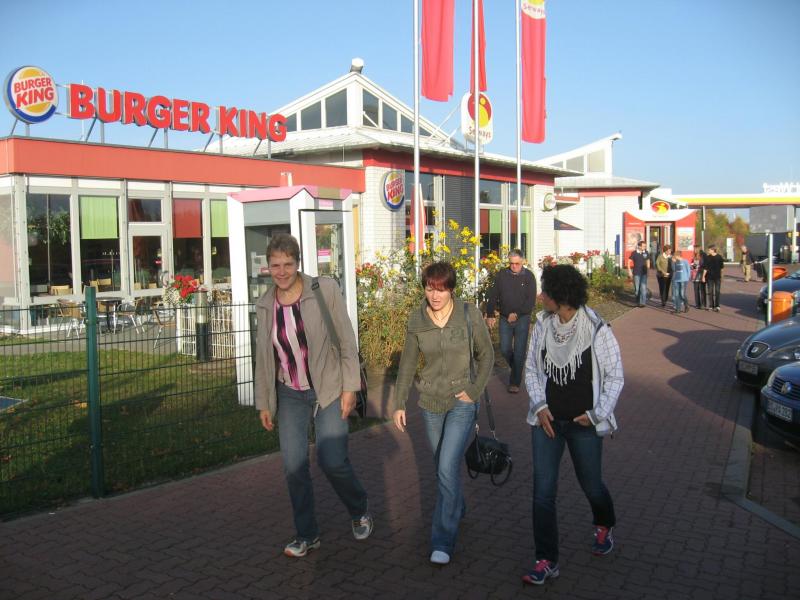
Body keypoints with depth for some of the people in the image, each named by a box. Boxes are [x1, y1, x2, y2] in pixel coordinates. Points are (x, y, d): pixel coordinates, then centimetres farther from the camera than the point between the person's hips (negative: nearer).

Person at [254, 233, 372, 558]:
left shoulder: (324, 289, -11)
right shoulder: (265, 305, 0)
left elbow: (346, 340, -9)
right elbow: (263, 357, 9)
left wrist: (350, 387, -11)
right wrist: (263, 403, 10)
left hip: (329, 390, -3)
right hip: (290, 396, 4)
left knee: (332, 460, -9)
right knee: (294, 466, 2)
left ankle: (359, 510, 23)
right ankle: (307, 535, 22)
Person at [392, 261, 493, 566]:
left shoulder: (470, 314, -13)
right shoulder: (416, 320, -6)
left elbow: (486, 355, -1)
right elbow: (407, 363, 3)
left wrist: (475, 391, -9)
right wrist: (399, 404, 3)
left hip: (462, 402, -3)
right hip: (430, 402, 3)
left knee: (448, 468, -12)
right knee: (443, 465, 18)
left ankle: (442, 542, -3)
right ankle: (458, 508, 46)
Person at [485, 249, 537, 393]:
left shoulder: (529, 276, -4)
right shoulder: (502, 274, 2)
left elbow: (531, 301, -7)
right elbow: (493, 296, 4)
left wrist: (517, 314, -15)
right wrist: (490, 315, -4)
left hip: (522, 319, -2)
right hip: (505, 319, 2)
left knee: (519, 352, -2)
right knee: (505, 349, 3)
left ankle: (515, 383, 7)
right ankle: (516, 369, 32)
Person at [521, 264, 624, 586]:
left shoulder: (596, 329, -15)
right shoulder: (543, 324, -4)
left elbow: (615, 376, -6)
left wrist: (597, 413, -11)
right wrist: (539, 406, -5)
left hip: (584, 424, -3)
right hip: (547, 421, 3)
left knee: (591, 484, 17)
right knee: (543, 492, 0)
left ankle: (604, 526, 50)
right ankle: (547, 560, 13)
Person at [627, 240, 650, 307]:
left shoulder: (646, 252, 2)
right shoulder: (634, 253, -6)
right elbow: (629, 262, -3)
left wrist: (648, 265, 5)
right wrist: (629, 271, -7)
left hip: (644, 273, 2)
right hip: (636, 273, -2)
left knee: (643, 288, -5)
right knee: (637, 288, 4)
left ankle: (642, 302, -3)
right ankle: (638, 301, 23)